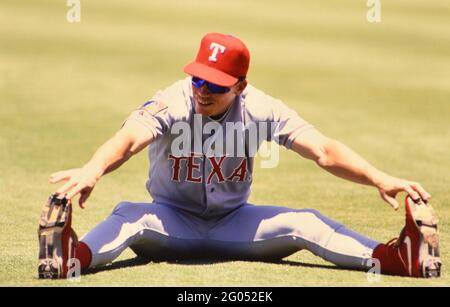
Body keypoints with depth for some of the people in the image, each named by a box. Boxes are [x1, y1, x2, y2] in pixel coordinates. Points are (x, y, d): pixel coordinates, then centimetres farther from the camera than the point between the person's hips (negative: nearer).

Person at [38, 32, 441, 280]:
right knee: (130, 216, -33)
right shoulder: (172, 104, -21)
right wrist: (93, 170, -65)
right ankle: (73, 257, -61)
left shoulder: (260, 110, -13)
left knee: (303, 222, -21)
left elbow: (323, 151, -22)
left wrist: (379, 180, -38)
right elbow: (130, 138, -42)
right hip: (172, 222, -2)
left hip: (234, 223, 2)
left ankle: (395, 258, -34)